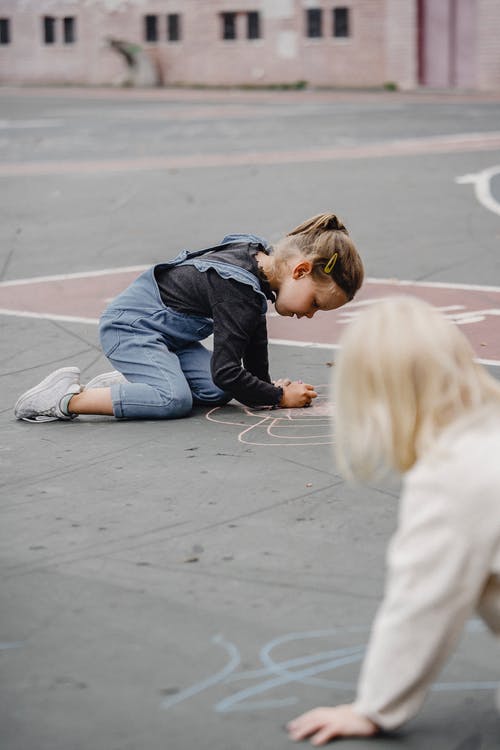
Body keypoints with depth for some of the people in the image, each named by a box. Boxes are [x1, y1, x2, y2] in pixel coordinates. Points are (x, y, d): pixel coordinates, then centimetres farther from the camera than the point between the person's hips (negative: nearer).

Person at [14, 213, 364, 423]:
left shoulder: (260, 256, 1)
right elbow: (226, 371, -28)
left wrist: (267, 386, 10)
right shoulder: (240, 289, -29)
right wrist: (279, 397, -16)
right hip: (130, 325, -10)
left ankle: (124, 381, 6)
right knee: (175, 399, -30)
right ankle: (67, 399, -21)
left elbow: (256, 335, 16)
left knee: (216, 392, -6)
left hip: (162, 329, 10)